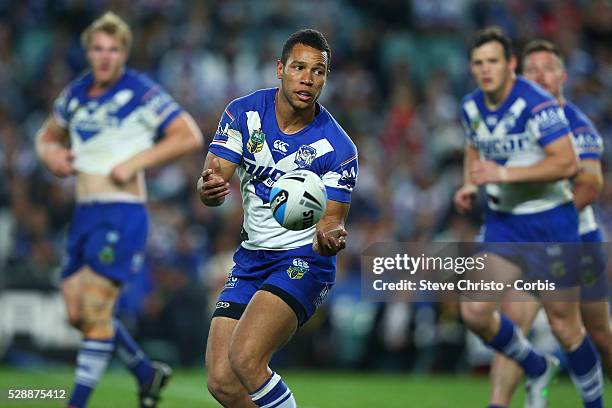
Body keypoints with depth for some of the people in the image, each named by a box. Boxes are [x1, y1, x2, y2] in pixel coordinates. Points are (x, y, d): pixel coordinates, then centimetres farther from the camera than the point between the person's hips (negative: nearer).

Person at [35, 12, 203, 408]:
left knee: (95, 308, -12)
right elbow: (47, 137, 26)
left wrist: (135, 163, -17)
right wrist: (52, 154, 1)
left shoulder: (142, 93, -9)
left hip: (122, 213, -7)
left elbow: (190, 136, -13)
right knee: (77, 312, 6)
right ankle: (148, 373, 25)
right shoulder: (75, 94, 11)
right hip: (85, 213, 8)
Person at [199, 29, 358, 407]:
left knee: (245, 359, -27)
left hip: (304, 263, -5)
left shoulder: (338, 148, -13)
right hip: (251, 259, 5)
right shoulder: (244, 112, -3)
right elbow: (212, 184, -6)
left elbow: (332, 219, -8)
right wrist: (210, 188, -32)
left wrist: (329, 237, -33)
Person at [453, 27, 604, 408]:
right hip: (503, 222, 6)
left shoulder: (538, 104, -19)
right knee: (475, 311, -8)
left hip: (549, 220, -6)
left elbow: (567, 163, -26)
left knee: (564, 325, 0)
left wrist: (504, 173, -29)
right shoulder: (471, 107, 2)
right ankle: (538, 369, 18)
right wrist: (470, 185, 3)